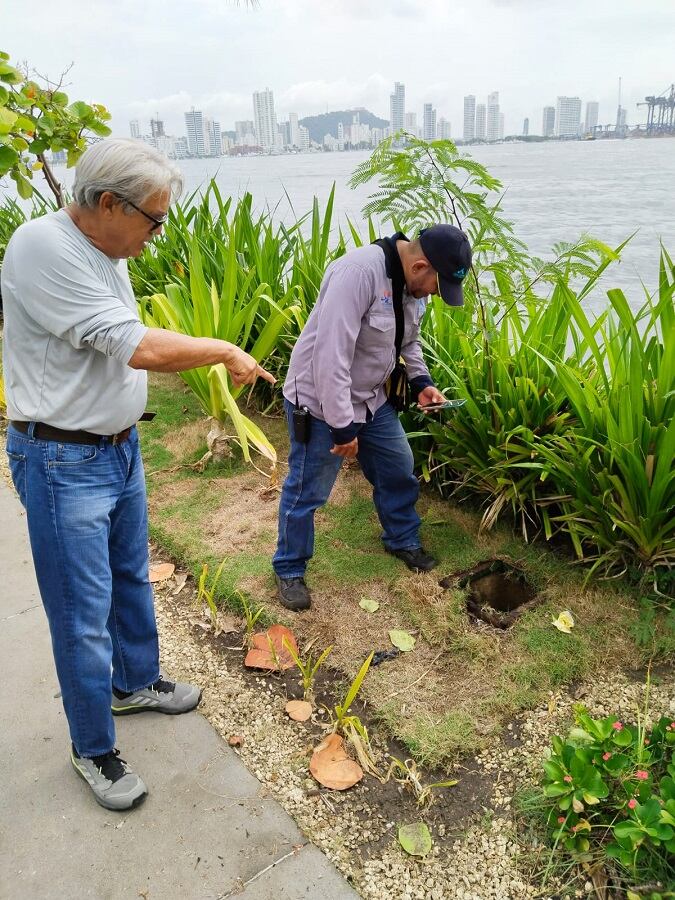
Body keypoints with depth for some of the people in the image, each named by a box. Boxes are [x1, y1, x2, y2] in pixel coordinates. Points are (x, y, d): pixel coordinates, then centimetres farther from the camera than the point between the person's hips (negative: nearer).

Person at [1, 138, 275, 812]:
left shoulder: (104, 250, 6)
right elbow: (138, 348, -27)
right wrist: (224, 351, -15)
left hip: (120, 448, 9)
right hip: (63, 463, -9)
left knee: (132, 579, 22)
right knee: (84, 616, 3)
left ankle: (136, 683, 45)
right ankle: (92, 750, 24)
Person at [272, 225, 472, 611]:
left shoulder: (415, 283, -1)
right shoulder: (359, 272, -30)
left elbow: (409, 340, 17)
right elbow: (331, 355, -32)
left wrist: (422, 382, 0)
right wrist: (341, 426, -28)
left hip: (372, 398, 8)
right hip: (321, 402, -8)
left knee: (399, 469, 17)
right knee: (307, 490, 5)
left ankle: (403, 540, 41)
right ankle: (289, 570, 25)